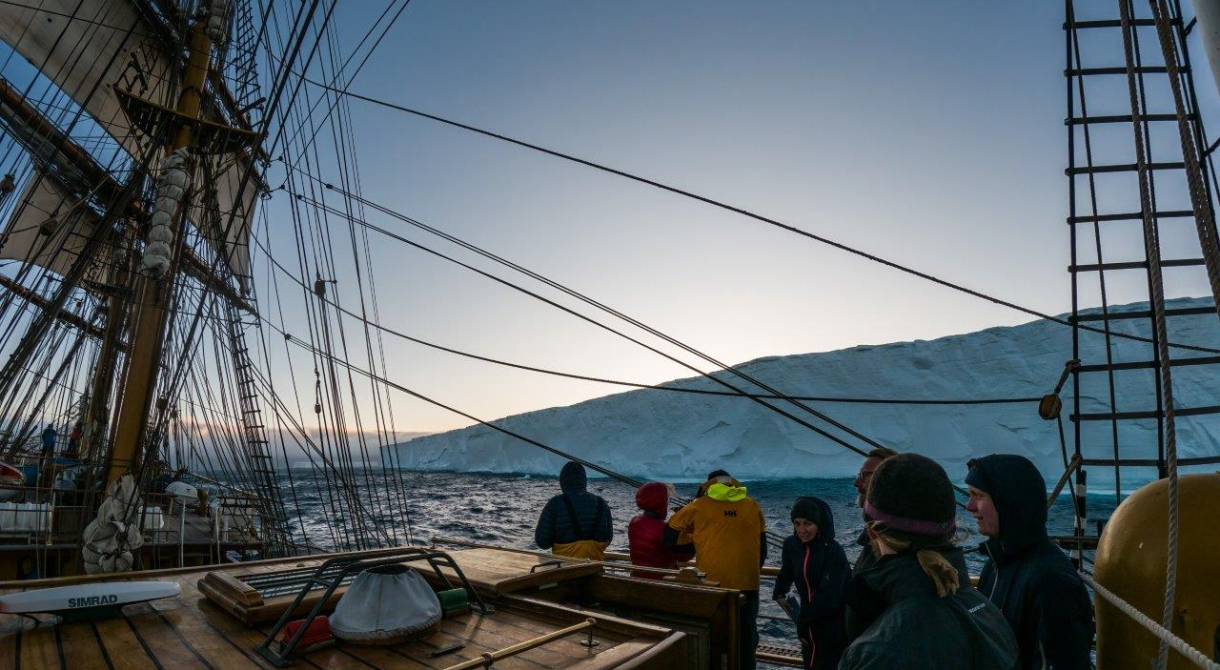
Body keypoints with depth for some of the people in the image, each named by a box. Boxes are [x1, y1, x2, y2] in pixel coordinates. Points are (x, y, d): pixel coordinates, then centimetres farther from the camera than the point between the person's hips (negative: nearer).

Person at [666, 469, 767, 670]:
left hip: (710, 584, -1)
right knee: (746, 636, 17)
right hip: (746, 584, 2)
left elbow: (670, 534, 7)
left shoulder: (699, 505, 1)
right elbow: (762, 547, 12)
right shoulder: (752, 505, 6)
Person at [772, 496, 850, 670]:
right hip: (809, 627, 6)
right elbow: (787, 569, 17)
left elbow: (829, 597, -24)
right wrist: (779, 593, 8)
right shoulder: (791, 544, -5)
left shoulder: (834, 552, -22)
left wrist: (802, 618, -16)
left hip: (833, 630, -6)